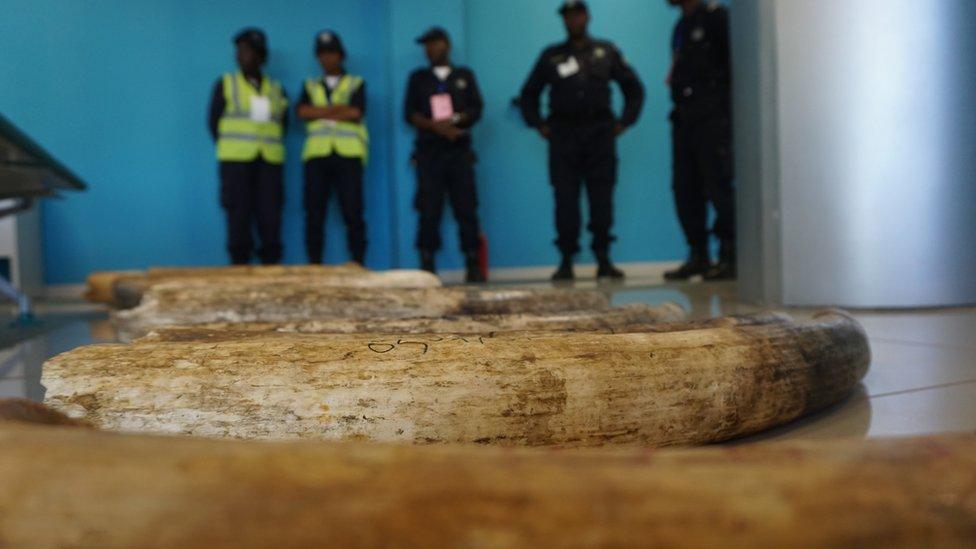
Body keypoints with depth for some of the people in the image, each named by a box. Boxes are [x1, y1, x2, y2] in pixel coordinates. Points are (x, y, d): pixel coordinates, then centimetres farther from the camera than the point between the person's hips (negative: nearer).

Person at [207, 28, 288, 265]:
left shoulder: (276, 89, 13)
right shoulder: (225, 84, 8)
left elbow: (283, 122, 17)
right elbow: (214, 121, 8)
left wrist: (268, 145, 7)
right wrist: (230, 149, 5)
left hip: (270, 160, 2)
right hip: (236, 160, -2)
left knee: (270, 214, -3)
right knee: (239, 213, -4)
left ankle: (271, 263, 2)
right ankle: (239, 266, 0)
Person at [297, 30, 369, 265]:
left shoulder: (356, 83, 14)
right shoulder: (310, 86, 21)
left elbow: (356, 113, -4)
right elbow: (301, 111, 1)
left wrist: (319, 113, 0)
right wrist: (338, 109, -5)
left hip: (348, 155, -2)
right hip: (316, 155, 2)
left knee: (353, 212, -7)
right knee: (314, 213, -2)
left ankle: (358, 265, -1)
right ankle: (314, 265, 3)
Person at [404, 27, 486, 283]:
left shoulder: (465, 75, 17)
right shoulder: (418, 78, 16)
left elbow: (476, 109, 6)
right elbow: (410, 113, 4)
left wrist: (454, 120, -13)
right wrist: (436, 126, -13)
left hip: (460, 151, 0)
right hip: (428, 152, 0)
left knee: (466, 209, -4)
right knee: (429, 211, -6)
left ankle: (473, 266, -2)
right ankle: (427, 267, -3)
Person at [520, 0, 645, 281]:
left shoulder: (606, 52, 13)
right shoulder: (551, 56, 12)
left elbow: (634, 88, 17)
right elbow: (528, 94, 19)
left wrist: (624, 122, 7)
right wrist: (539, 125, 8)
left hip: (600, 133, 0)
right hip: (563, 134, 0)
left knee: (602, 199, -2)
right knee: (565, 200, -4)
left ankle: (604, 260, 6)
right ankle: (566, 262, 1)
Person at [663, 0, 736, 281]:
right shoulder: (681, 27, 20)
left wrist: (726, 102, -12)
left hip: (711, 115, -7)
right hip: (683, 116, 8)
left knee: (718, 186, -9)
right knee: (685, 189, 5)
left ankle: (729, 257, -3)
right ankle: (698, 256, 12)